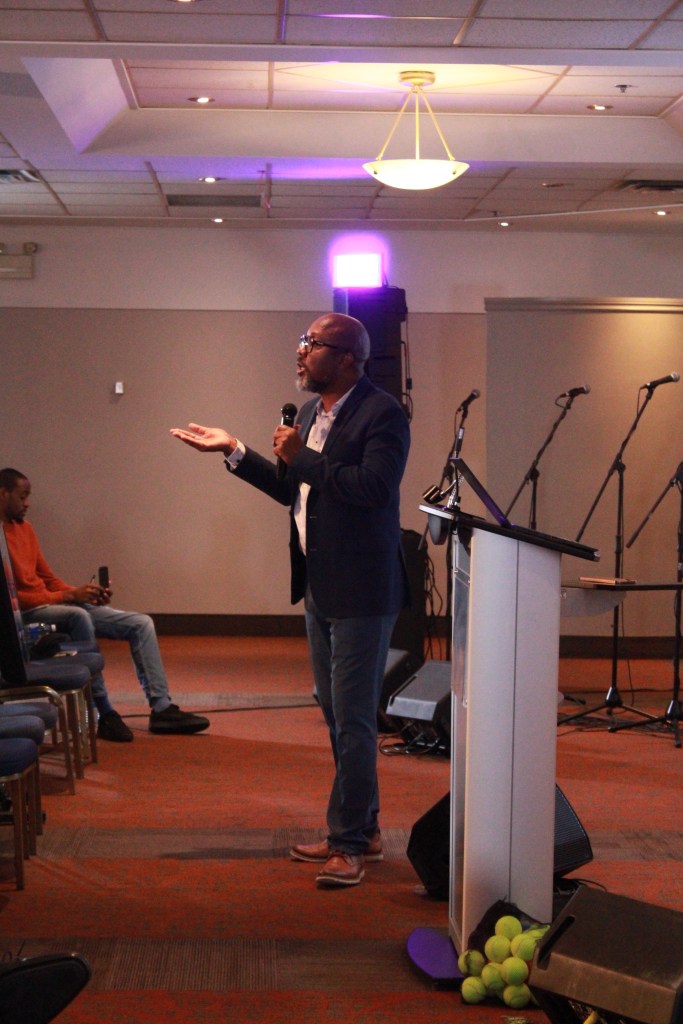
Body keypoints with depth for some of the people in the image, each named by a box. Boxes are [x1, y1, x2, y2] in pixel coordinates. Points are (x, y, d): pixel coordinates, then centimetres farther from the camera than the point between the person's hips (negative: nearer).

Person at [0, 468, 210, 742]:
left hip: (59, 605, 9)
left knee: (141, 624, -1)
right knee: (78, 616, -40)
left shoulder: (24, 528, 18)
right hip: (26, 613, -9)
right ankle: (104, 714, -31)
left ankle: (161, 708, -6)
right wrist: (68, 596, -19)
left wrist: (80, 593, 0)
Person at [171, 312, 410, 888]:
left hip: (360, 590, -10)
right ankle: (363, 828, 28)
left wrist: (302, 457, -22)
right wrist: (233, 451, 13)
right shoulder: (313, 413, 13)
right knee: (338, 715, 16)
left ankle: (348, 842, 4)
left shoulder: (382, 414, -14)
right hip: (320, 586, 10)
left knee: (354, 719, -4)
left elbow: (374, 487, -28)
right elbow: (292, 490, 19)